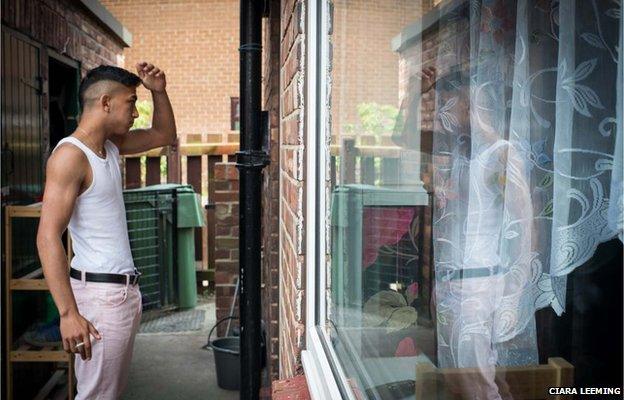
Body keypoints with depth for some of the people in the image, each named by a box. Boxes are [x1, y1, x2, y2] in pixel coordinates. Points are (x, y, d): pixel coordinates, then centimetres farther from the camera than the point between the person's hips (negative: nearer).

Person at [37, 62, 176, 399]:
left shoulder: (110, 145, 10)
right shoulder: (70, 155, -16)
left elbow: (164, 135, 26)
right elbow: (48, 237, -23)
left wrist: (158, 91, 9)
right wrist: (68, 313, -27)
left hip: (126, 288, 9)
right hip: (100, 292, -9)